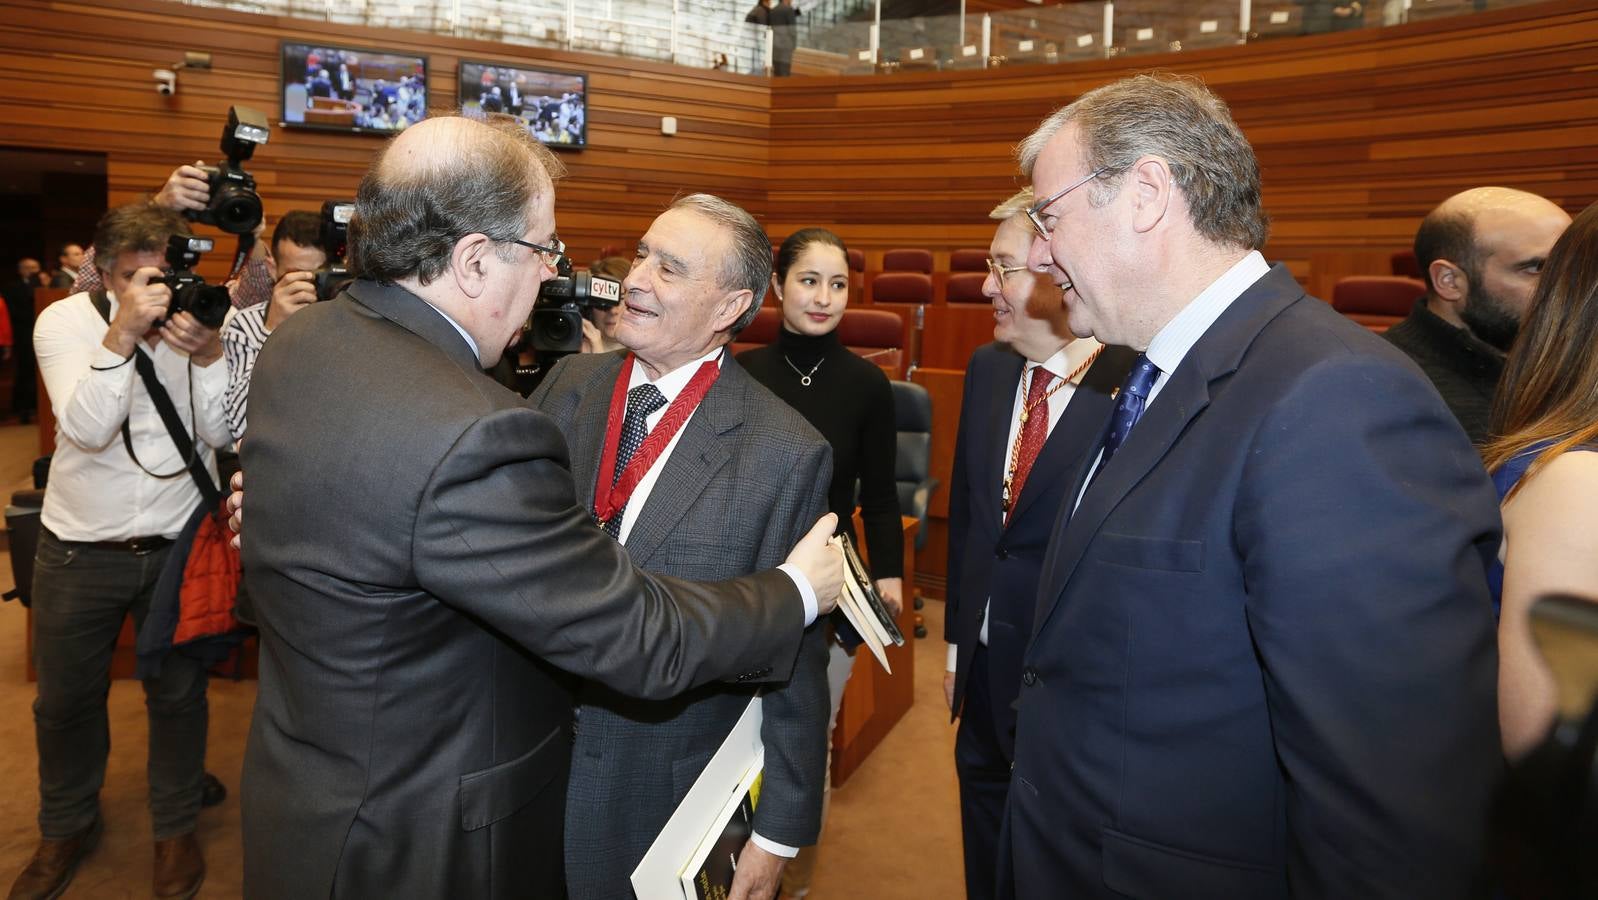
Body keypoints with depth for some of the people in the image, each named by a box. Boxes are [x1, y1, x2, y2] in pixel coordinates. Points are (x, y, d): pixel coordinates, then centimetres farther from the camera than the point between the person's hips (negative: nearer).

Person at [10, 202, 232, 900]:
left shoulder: (205, 322, -7)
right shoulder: (65, 320, -8)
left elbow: (223, 432, -13)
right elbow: (87, 429, -21)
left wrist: (207, 356, -28)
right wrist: (122, 335, -31)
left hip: (177, 545, 0)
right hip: (79, 548, 0)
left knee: (179, 693, 13)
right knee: (66, 698, 16)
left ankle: (176, 828, 35)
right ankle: (66, 827, 41)